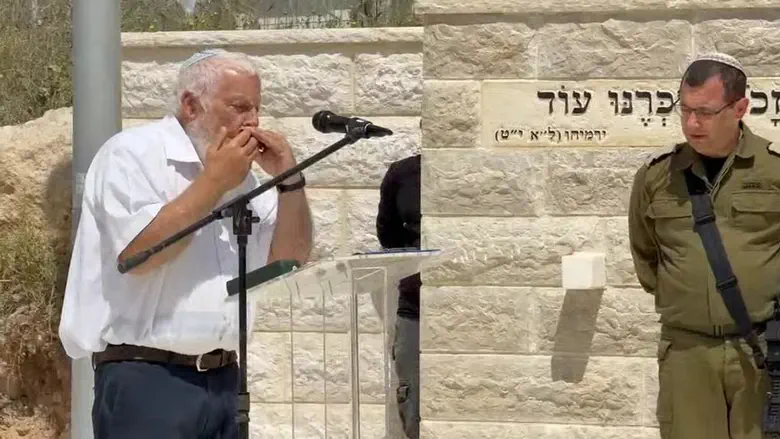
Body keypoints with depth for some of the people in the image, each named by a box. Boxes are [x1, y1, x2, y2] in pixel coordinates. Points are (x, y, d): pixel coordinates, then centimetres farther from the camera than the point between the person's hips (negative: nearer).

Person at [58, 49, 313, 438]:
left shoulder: (239, 175, 16)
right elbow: (139, 252, -20)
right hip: (146, 379, -7)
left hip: (222, 378, 7)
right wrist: (213, 183, -14)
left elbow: (289, 258, 16)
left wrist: (289, 179, 2)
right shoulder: (132, 154, -6)